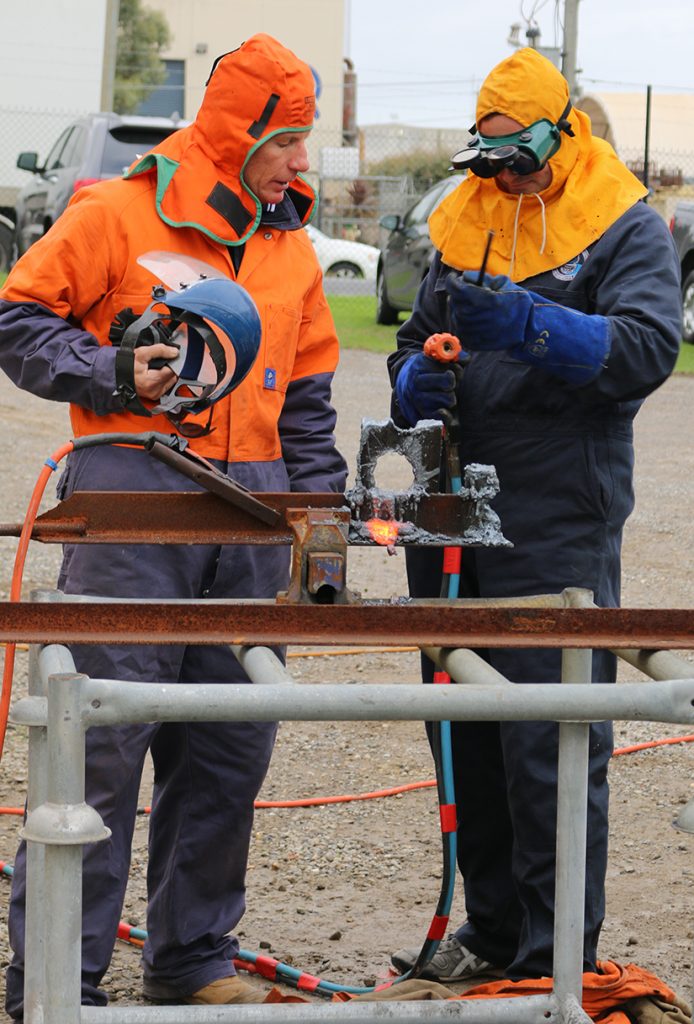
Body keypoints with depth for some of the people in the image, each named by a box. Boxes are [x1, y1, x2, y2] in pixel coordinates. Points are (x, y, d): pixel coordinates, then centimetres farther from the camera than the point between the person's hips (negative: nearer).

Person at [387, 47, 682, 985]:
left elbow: (648, 347, -17)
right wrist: (417, 381, -4)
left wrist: (528, 325, -30)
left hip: (559, 526, -7)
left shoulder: (626, 228, -3)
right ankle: (492, 931, 26)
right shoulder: (463, 223, 15)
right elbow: (417, 339, 21)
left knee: (551, 747, -8)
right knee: (465, 731, 13)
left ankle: (559, 959, -1)